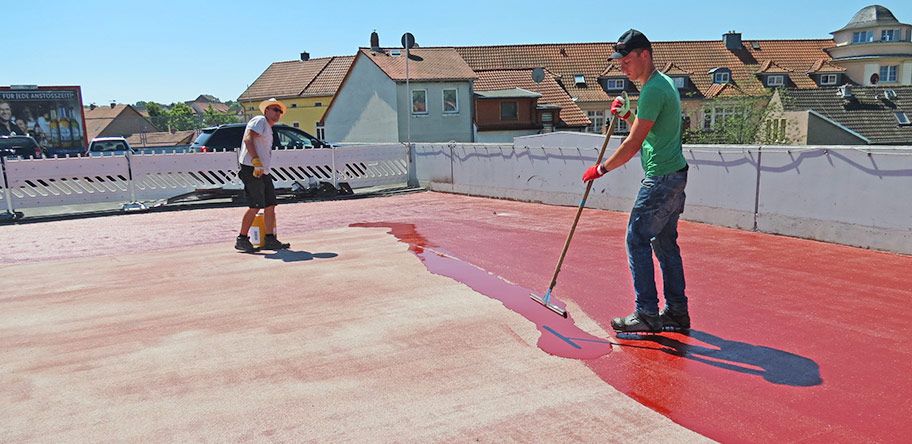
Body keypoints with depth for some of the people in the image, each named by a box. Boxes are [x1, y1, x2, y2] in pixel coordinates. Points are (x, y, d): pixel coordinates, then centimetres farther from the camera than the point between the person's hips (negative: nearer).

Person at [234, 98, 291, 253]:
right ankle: (241, 240, -2)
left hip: (264, 172, 10)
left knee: (270, 205, 6)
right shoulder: (260, 120, -3)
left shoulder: (268, 130, 27)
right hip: (252, 169, -10)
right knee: (255, 206, -10)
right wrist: (256, 161, -25)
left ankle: (270, 240, 10)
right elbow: (248, 139, -18)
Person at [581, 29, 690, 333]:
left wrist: (601, 169, -9)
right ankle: (676, 313, 19)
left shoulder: (654, 89, -17)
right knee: (665, 243, 13)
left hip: (661, 177, -11)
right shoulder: (664, 84, 17)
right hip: (675, 174, 11)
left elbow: (633, 144, -19)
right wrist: (627, 116, 7)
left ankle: (647, 314, -3)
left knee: (637, 240, -7)